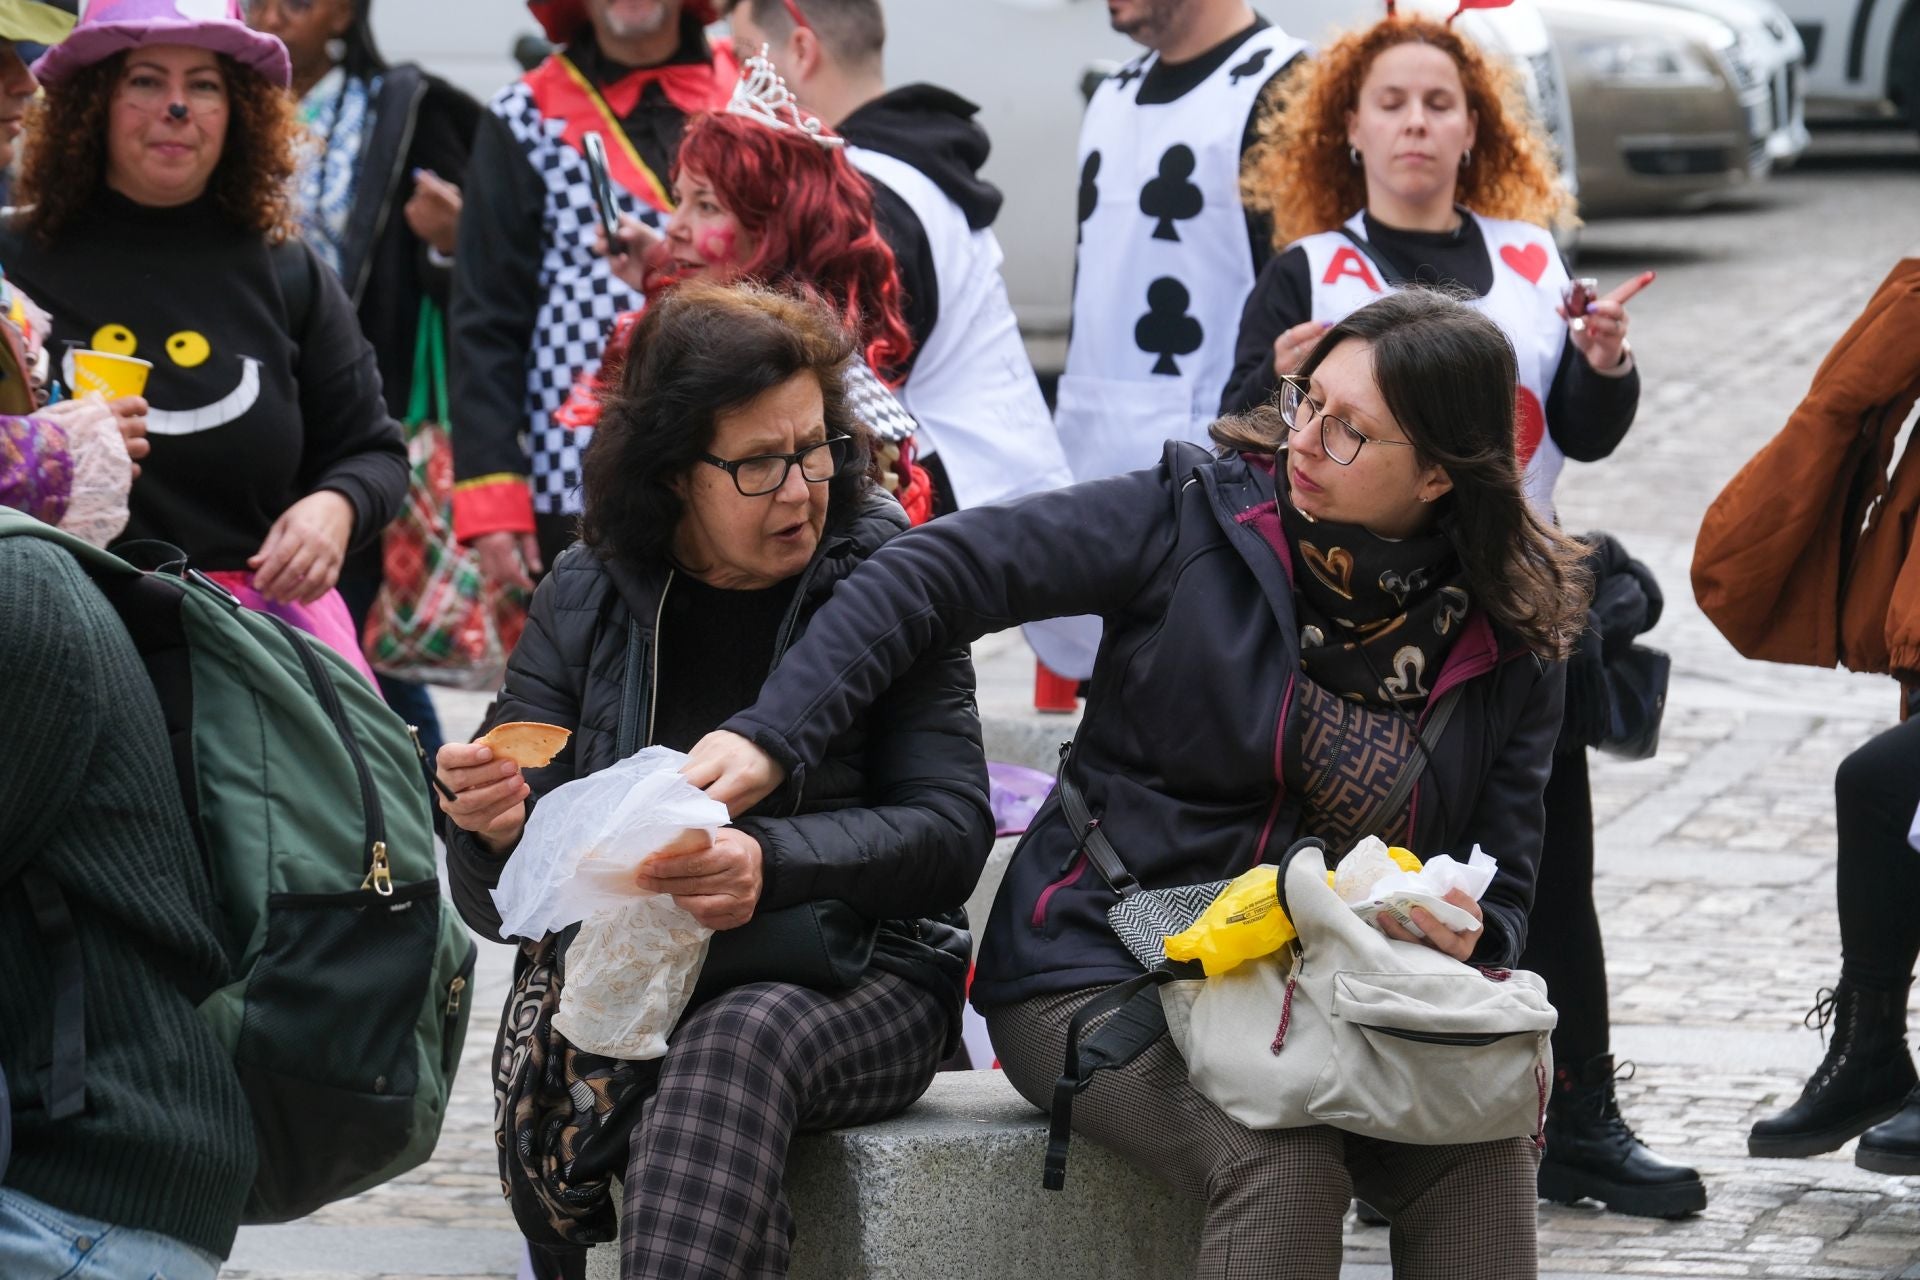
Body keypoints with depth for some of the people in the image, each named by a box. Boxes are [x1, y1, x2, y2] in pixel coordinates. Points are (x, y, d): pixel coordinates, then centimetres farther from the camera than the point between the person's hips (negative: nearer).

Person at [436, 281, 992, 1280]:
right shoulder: (589, 597, 8)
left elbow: (950, 830, -6)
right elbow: (498, 902, 7)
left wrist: (771, 864, -24)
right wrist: (492, 829, -19)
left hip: (855, 981, -1)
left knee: (737, 1043, -37)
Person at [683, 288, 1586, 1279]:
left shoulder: (1509, 647, 2)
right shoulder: (1201, 513, -7)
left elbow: (1500, 890, 10)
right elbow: (941, 574, -12)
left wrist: (1462, 933, -16)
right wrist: (772, 736, -24)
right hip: (1101, 971, -4)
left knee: (1486, 1148, -24)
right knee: (1284, 1160, -31)